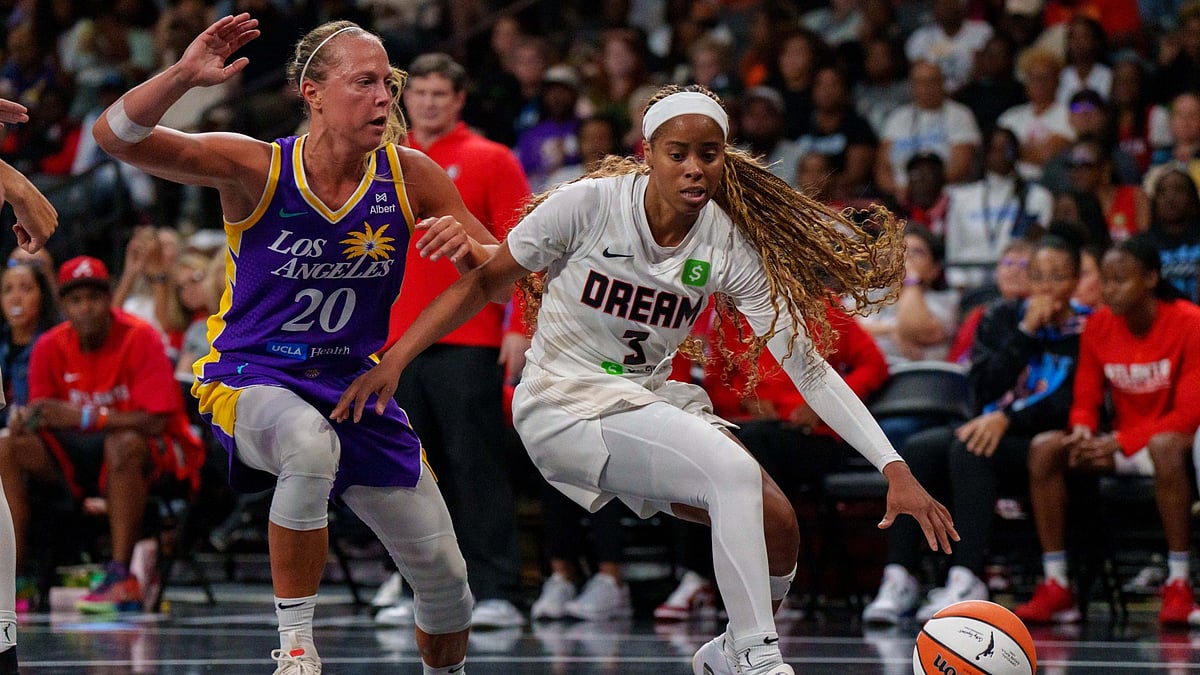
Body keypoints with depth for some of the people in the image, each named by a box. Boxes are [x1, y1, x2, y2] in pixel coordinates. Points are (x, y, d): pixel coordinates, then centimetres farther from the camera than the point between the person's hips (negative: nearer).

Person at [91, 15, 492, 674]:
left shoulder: (409, 176, -6)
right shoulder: (257, 169, -14)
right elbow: (115, 136, -22)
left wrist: (468, 246, -24)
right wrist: (184, 75, -38)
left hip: (356, 385, 4)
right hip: (251, 381, -4)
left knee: (444, 574, 3)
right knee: (312, 445, -40)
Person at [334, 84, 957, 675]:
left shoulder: (731, 247, -6)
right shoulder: (590, 202, -15)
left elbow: (807, 367, -6)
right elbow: (485, 282, -5)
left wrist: (895, 469, -12)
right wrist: (394, 360, -12)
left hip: (650, 401, 5)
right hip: (566, 405, -5)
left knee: (777, 526, -10)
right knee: (734, 470, -28)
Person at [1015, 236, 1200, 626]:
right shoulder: (1099, 325, 1)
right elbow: (1085, 400, 6)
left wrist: (1120, 442, -27)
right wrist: (1083, 432, -19)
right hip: (1121, 444, 5)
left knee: (1166, 447, -41)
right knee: (1044, 449, -19)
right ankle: (1056, 589, -20)